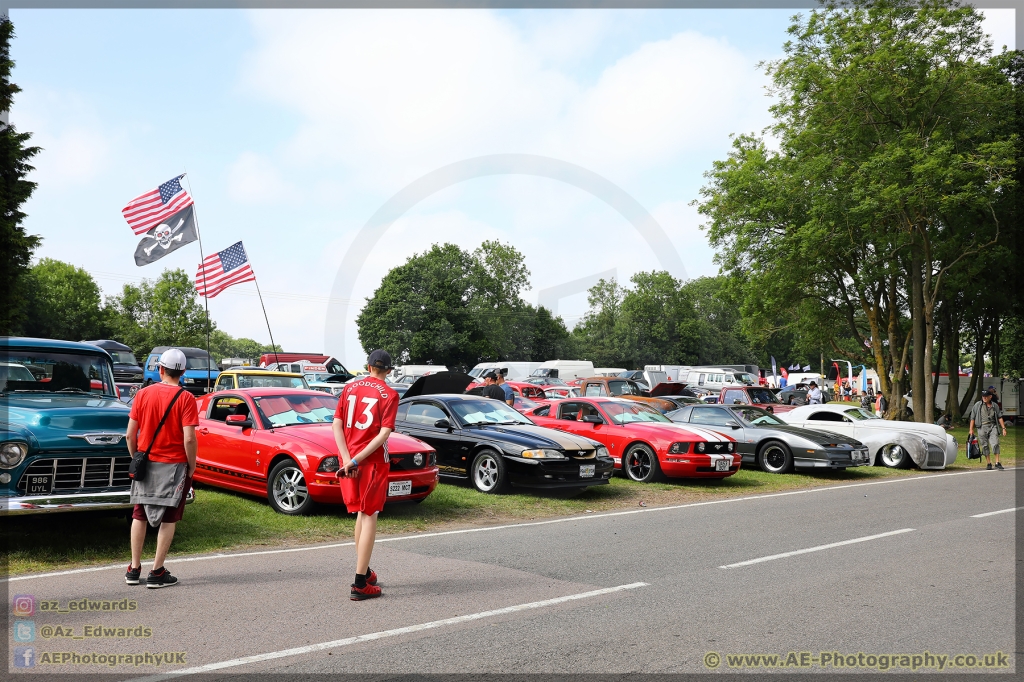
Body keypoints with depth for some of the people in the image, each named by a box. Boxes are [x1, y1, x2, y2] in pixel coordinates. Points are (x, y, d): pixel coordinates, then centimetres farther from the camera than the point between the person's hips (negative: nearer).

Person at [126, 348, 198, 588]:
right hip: (174, 465, -4)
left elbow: (130, 435, -1)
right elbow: (189, 439, -18)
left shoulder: (143, 394, -1)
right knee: (169, 519, 6)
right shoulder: (185, 398, -12)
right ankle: (157, 573, 8)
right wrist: (191, 467, -5)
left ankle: (134, 569, 21)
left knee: (140, 515, 16)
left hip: (146, 463, 4)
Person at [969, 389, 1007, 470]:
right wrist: (971, 429, 1)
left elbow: (999, 417, 13)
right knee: (985, 446, 2)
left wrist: (1003, 428, 7)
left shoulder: (995, 405, 10)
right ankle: (989, 463, 11)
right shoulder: (977, 405, 5)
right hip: (982, 427, 0)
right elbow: (972, 417, 6)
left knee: (995, 444, -13)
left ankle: (997, 463, -9)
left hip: (992, 427, 1)